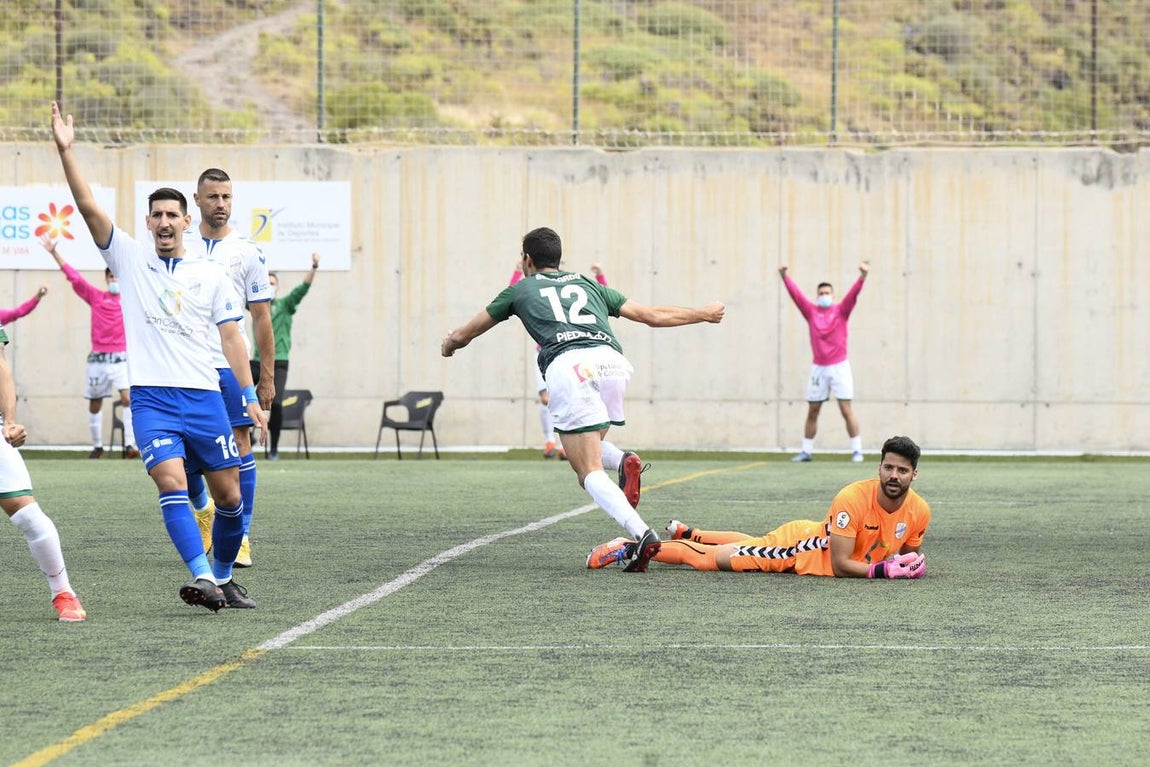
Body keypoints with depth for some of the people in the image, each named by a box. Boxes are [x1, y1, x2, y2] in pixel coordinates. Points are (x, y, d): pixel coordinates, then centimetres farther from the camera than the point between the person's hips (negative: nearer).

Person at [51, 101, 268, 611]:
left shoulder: (211, 276, 9)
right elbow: (89, 207, -3)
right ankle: (202, 577, -28)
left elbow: (232, 338, 10)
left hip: (205, 396, 2)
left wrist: (252, 399, 4)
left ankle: (224, 575, 23)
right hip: (152, 397, -2)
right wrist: (66, 151, -13)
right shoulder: (129, 258, 7)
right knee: (172, 483, -21)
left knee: (229, 494, 3)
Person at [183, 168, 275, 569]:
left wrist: (268, 375, 1)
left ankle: (241, 538, 0)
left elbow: (261, 316, 4)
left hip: (231, 364, -2)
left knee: (239, 446, -5)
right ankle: (203, 507, 31)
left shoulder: (248, 251, 2)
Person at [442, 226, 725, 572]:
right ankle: (623, 462, -5)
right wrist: (703, 314, 49)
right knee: (587, 448, 28)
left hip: (567, 366, -4)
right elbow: (652, 315, 34)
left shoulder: (520, 290, 28)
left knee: (590, 473, -5)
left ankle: (642, 534, -28)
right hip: (613, 361, 4)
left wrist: (449, 344, 62)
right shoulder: (587, 285, 33)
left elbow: (463, 334, 38)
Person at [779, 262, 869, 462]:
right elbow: (795, 294, -1)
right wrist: (785, 277, -13)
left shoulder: (841, 310, 2)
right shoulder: (811, 311, 6)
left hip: (839, 367, -3)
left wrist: (862, 276, -27)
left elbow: (853, 294, -12)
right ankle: (806, 451, 15)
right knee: (812, 412, 6)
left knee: (846, 410, -6)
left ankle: (856, 450, -2)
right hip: (818, 368, 3)